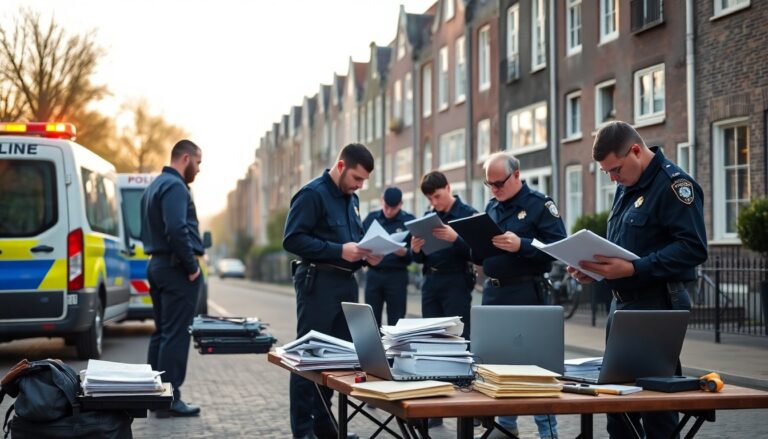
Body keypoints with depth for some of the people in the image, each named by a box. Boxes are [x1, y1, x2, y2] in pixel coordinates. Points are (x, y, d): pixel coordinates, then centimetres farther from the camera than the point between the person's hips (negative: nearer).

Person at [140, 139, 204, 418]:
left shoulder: (155, 186, 19)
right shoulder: (175, 186, -14)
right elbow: (177, 230, -25)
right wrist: (192, 266, -17)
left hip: (157, 265, 10)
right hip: (177, 268, -10)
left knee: (161, 332, 14)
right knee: (176, 335, -8)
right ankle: (170, 400, -7)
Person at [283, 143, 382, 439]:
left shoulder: (351, 199, 16)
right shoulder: (312, 194, -10)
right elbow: (292, 239, -18)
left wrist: (365, 255, 2)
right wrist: (339, 251, -23)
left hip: (346, 283, 8)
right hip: (318, 282, -8)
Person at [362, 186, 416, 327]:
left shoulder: (409, 221, -1)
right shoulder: (371, 218, 8)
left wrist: (404, 253, -25)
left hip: (397, 276, -3)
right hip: (373, 274, 3)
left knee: (396, 322, 1)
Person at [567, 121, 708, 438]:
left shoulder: (673, 184, -13)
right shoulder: (626, 186, 14)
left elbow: (693, 248, -22)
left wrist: (633, 269, -27)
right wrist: (593, 268, 4)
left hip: (656, 307, -9)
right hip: (622, 303, 9)